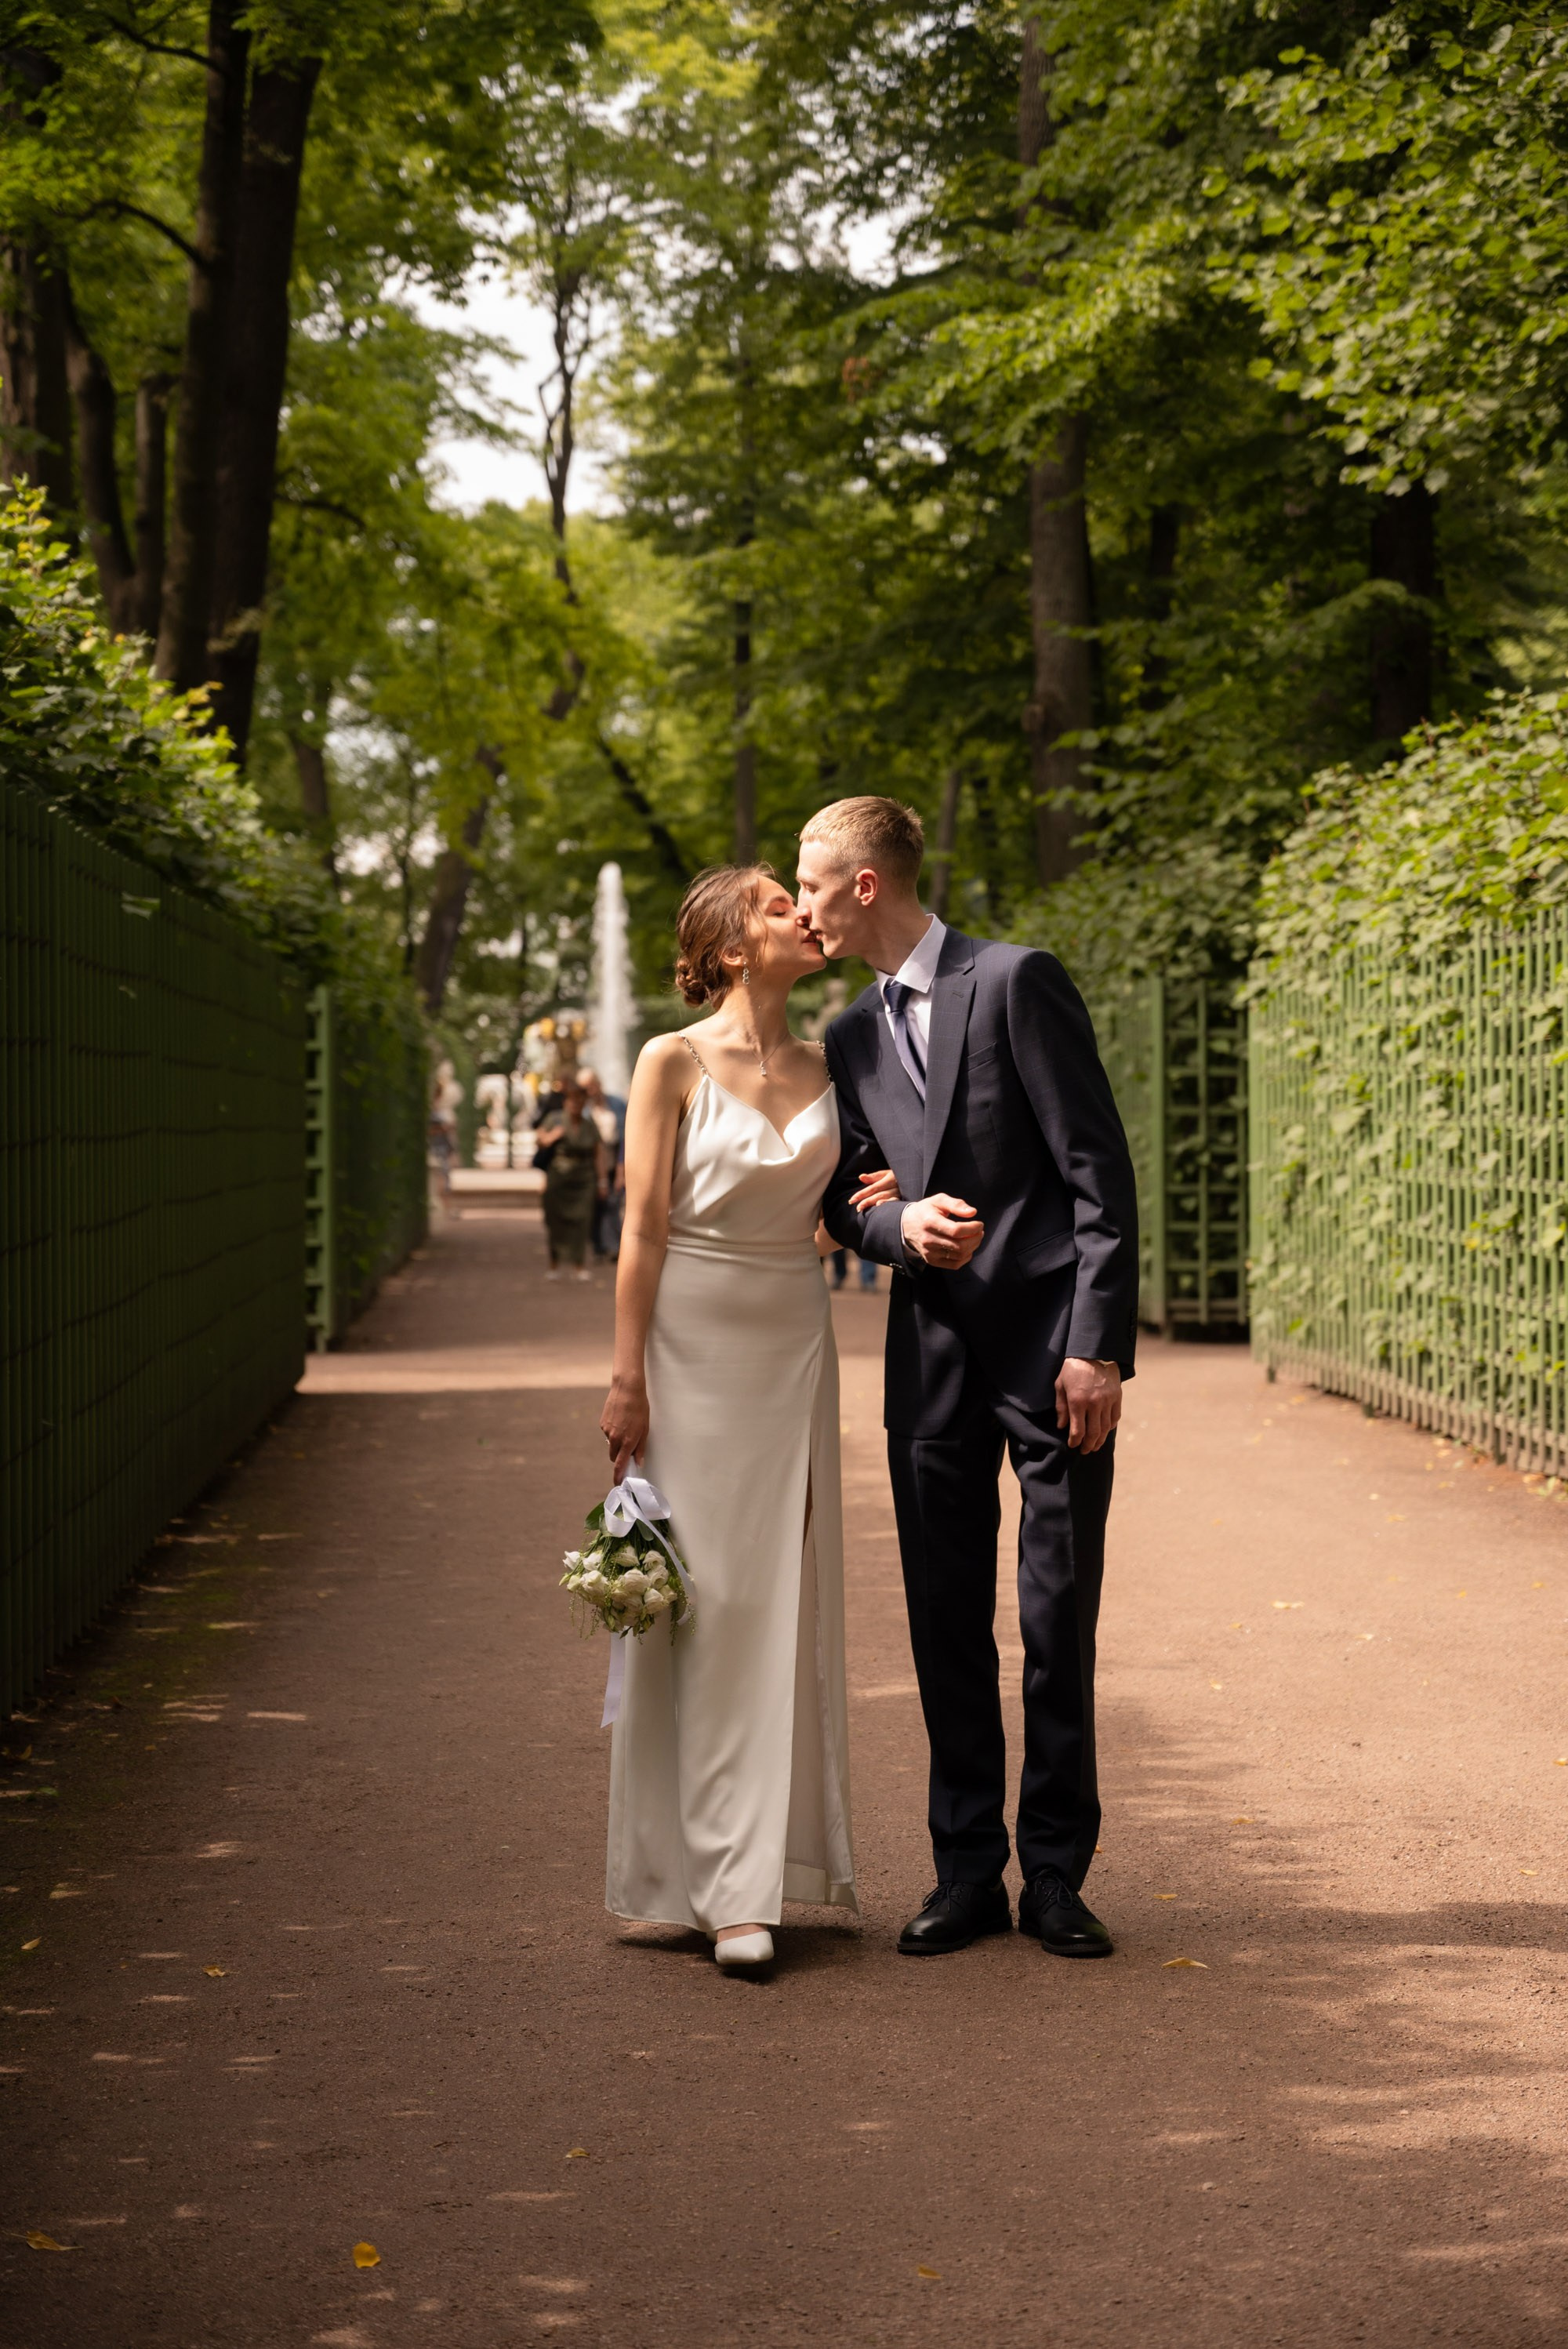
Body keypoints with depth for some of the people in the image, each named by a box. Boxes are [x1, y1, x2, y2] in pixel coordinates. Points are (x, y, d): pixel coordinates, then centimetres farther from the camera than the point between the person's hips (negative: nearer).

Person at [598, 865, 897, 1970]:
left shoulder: (824, 1068, 9)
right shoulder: (674, 1063, -6)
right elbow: (643, 1230, -7)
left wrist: (874, 1205, -2)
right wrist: (626, 1381, -11)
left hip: (795, 1342, 5)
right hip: (693, 1341, -5)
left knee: (787, 1597, 6)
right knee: (703, 1598, -4)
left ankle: (770, 1859, 14)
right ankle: (717, 1882, -1)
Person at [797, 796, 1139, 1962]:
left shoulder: (1018, 982, -7)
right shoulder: (852, 1039, 12)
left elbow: (1101, 1173, -10)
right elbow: (841, 1198, 20)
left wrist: (1097, 1344, -15)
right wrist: (902, 1225, -5)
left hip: (1054, 1344, -5)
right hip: (935, 1351, 6)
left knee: (1059, 1627, 0)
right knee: (947, 1626, 7)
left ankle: (1057, 1878, 11)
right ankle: (968, 1874, 17)